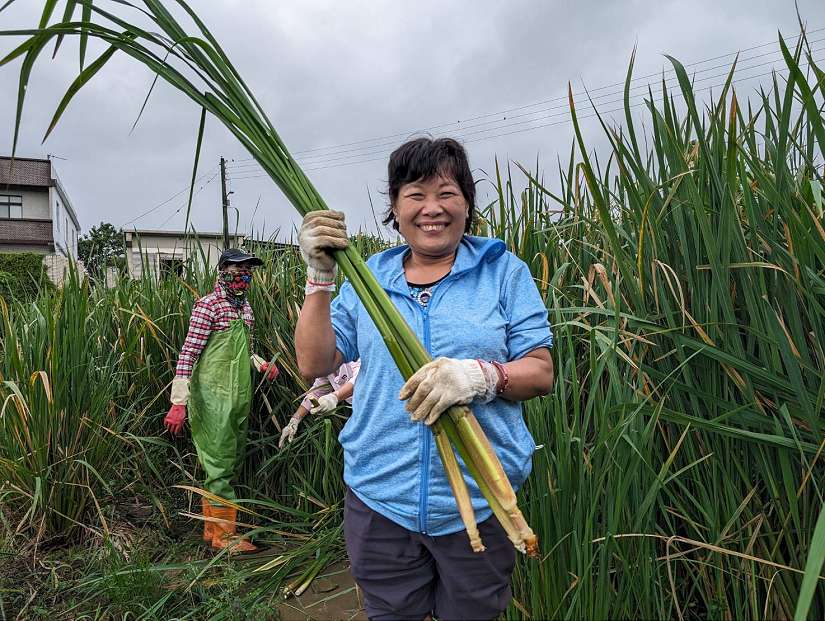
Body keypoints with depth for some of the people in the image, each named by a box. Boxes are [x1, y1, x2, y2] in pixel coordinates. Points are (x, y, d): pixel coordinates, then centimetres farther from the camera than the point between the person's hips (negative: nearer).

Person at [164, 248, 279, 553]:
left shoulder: (245, 307, 14)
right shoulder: (209, 305, -10)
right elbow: (188, 353, -15)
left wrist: (261, 363, 4)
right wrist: (179, 402, -20)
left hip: (240, 397, 8)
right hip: (213, 397, -8)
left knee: (231, 461, 14)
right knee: (220, 463, -3)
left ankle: (212, 528, 27)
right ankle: (223, 534, 9)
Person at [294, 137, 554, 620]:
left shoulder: (504, 271, 1)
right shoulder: (369, 276, 6)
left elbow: (542, 373, -3)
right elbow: (313, 364, 0)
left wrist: (480, 376, -23)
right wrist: (320, 277, -11)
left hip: (479, 502, -1)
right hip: (380, 498, 2)